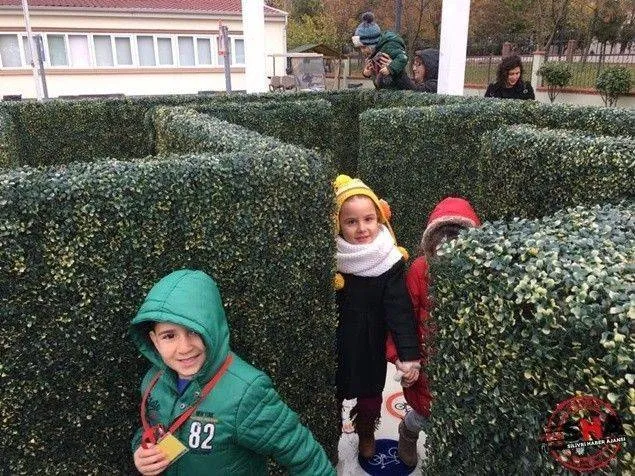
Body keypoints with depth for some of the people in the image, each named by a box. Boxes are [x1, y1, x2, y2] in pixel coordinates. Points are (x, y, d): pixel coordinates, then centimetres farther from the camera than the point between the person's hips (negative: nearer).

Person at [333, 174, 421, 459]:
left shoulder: (389, 261, -18)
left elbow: (400, 310, -19)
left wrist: (408, 354, -25)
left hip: (370, 345, 0)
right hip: (333, 345, 0)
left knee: (369, 396, 22)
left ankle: (366, 437, 52)